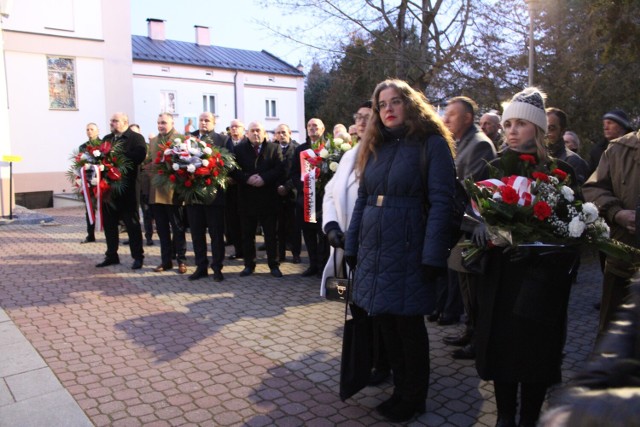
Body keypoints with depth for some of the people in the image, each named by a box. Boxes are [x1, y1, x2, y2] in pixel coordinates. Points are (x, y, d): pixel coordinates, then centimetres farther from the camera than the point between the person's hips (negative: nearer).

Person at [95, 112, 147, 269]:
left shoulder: (136, 138, -4)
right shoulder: (107, 139, 18)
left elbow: (139, 156, -21)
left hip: (127, 188, -6)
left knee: (132, 223, 2)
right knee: (109, 223, 12)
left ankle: (138, 256, 9)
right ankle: (111, 255, 24)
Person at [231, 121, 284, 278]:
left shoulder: (274, 148, 4)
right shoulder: (239, 149, 6)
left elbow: (279, 169, -7)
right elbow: (234, 170, -3)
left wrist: (264, 178, -20)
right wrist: (247, 178, -18)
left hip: (268, 198, -1)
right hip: (246, 198, 1)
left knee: (271, 234, 6)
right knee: (247, 234, 9)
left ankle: (274, 265, 15)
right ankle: (249, 265, 20)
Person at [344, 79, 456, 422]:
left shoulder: (432, 143, -6)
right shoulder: (375, 146, 12)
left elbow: (441, 201, -13)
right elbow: (362, 198, 13)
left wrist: (432, 255, -18)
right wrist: (351, 246, 10)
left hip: (408, 249, -6)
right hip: (372, 248, 6)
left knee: (408, 324, 6)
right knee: (383, 320, 12)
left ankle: (413, 399, 26)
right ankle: (402, 389, 32)